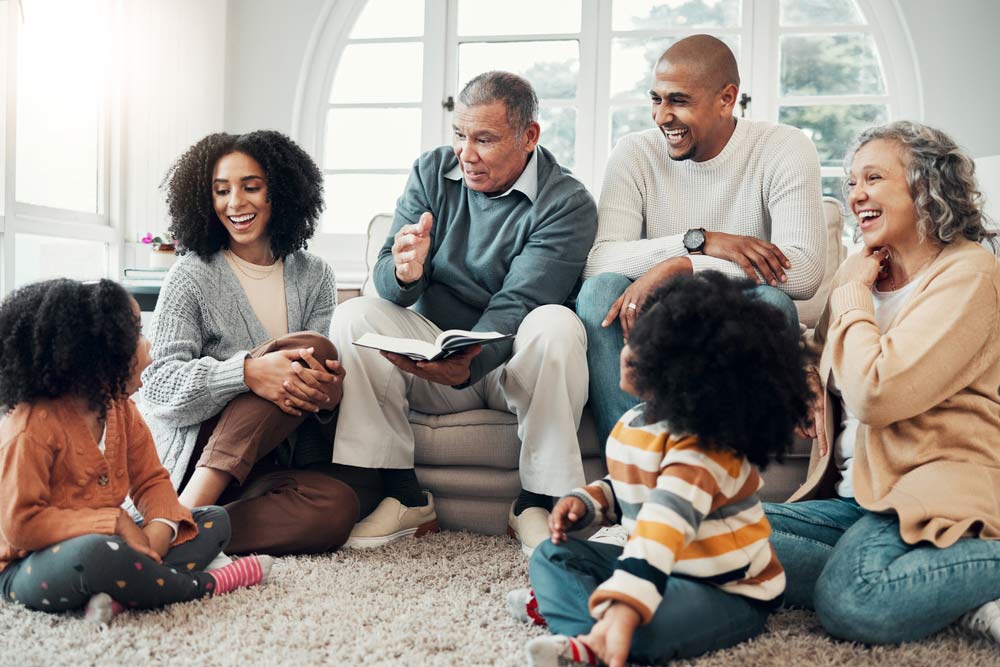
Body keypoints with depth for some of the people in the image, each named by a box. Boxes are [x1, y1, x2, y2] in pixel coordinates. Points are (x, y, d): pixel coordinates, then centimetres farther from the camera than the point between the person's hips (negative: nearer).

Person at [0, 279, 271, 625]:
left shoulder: (121, 410, 4)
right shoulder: (31, 427, -20)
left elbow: (152, 479, 7)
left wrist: (159, 529, -16)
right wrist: (116, 523, -25)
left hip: (103, 542, 8)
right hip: (30, 569, -8)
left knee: (214, 520, 2)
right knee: (93, 552, -43)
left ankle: (120, 596, -25)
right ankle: (202, 585, -17)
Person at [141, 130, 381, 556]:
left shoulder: (313, 276, 11)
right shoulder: (192, 276, 1)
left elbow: (324, 369, 1)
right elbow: (159, 382, -11)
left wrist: (330, 393, -25)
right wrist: (247, 372, -29)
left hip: (270, 464, 3)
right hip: (194, 454, -3)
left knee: (337, 505, -32)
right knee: (313, 346, -26)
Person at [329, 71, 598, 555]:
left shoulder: (567, 202, -11)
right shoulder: (431, 173, 2)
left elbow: (517, 304, -22)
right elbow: (387, 284, -4)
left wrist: (467, 365, -41)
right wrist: (404, 273, -31)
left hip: (511, 364, -3)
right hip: (432, 348, 4)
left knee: (557, 324, -34)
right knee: (353, 316, -19)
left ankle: (537, 504, -20)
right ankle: (404, 497, -15)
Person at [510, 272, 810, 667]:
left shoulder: (700, 451, -30)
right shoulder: (634, 424, 1)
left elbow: (666, 525, -45)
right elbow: (625, 488, 20)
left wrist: (623, 608, -58)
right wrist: (586, 502, -3)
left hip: (726, 591, -10)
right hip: (658, 566, 10)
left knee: (643, 632, -41)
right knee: (552, 556, 2)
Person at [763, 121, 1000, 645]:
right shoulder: (859, 273, 16)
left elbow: (874, 393, -21)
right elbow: (823, 379, 30)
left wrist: (852, 294, -6)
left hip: (935, 492, -9)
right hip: (856, 494, 9)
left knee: (852, 604, -34)